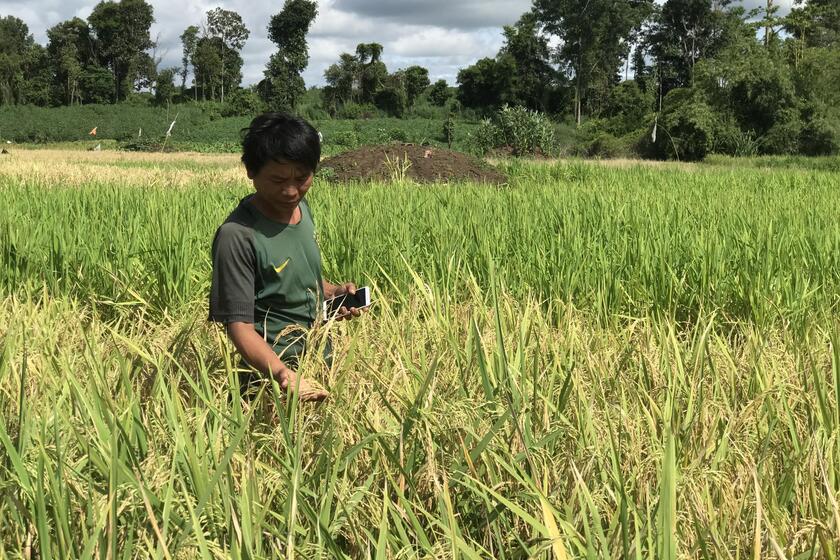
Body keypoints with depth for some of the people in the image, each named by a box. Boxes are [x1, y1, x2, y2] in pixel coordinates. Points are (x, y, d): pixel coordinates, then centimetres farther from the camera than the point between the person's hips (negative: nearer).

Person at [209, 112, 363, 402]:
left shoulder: (300, 208, 1)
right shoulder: (237, 236, -23)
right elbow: (240, 326, -24)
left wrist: (334, 291, -3)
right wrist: (283, 373, -40)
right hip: (271, 370, -7)